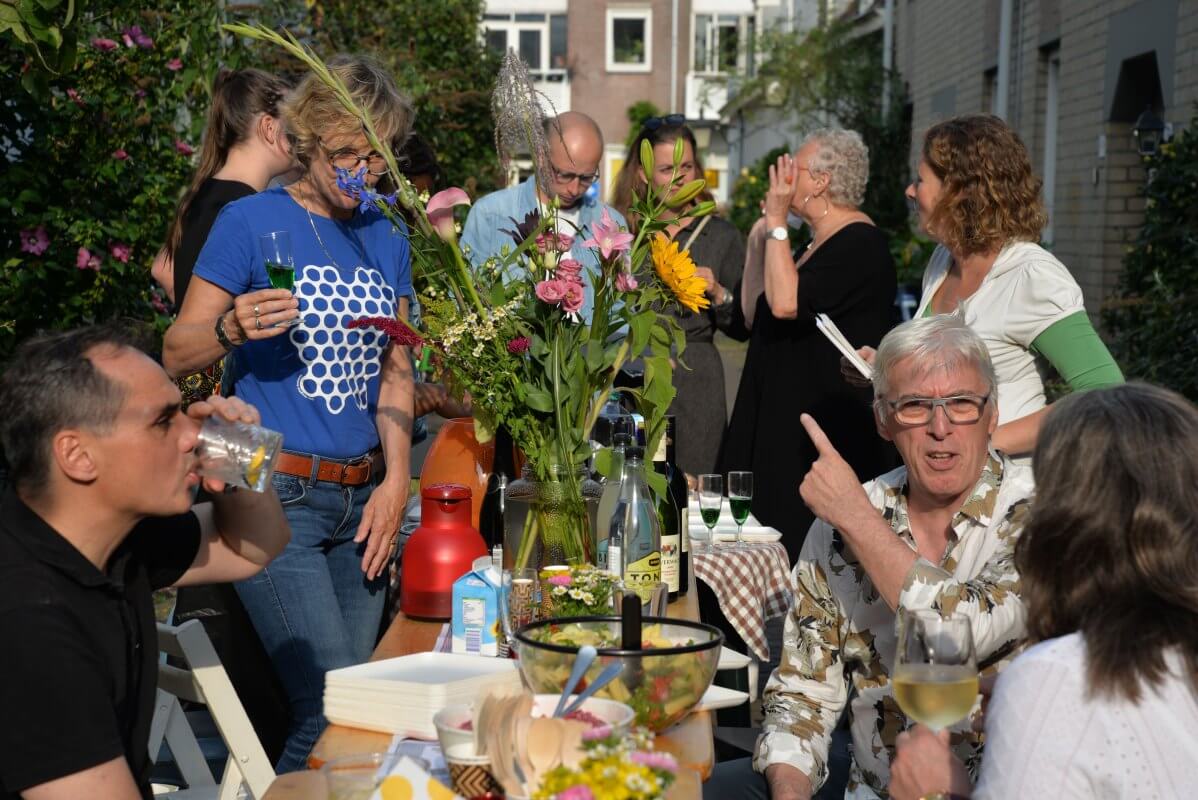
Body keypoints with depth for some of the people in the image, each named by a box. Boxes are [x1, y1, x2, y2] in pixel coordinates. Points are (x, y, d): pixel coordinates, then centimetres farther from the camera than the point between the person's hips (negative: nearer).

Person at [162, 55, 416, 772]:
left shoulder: (387, 239, 12)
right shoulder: (252, 220, -4)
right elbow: (175, 354, -3)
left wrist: (396, 482, 2)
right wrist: (231, 328, -24)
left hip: (362, 498, 6)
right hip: (277, 497, -5)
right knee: (330, 707, -13)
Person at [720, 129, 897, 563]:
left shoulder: (860, 243, -12)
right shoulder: (819, 241, 19)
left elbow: (787, 303, -25)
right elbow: (754, 315, 18)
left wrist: (777, 222, -15)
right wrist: (759, 236, 13)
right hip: (781, 426, 10)